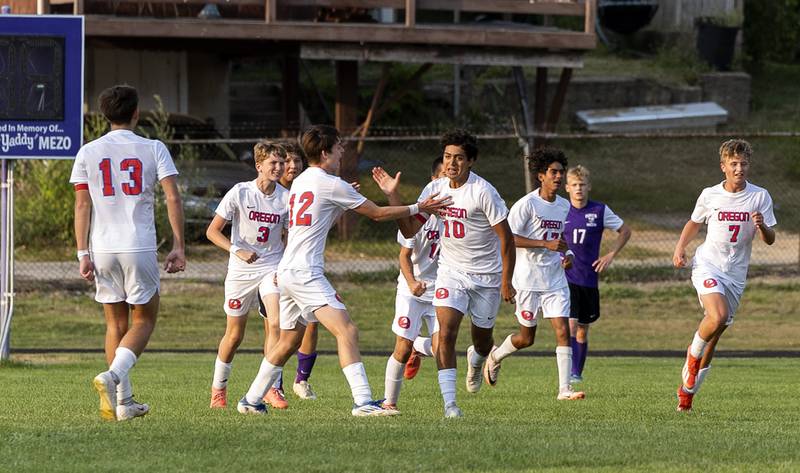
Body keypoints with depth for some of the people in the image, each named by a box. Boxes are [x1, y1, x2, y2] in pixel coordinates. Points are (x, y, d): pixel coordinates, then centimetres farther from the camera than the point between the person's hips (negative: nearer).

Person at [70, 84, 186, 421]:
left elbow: (82, 205, 2)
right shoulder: (153, 149, -1)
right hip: (140, 248, -2)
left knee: (116, 324, 13)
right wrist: (178, 247, -3)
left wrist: (83, 254, 4)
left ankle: (123, 403, 11)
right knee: (143, 321, 9)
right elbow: (172, 198, -6)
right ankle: (112, 376, -16)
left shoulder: (88, 153, 4)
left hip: (103, 250, 3)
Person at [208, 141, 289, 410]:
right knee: (234, 335, 6)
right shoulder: (240, 193, -9)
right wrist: (238, 251, -21)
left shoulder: (286, 198, -2)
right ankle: (218, 388, 28)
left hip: (272, 269, 1)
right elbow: (212, 231, -7)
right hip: (241, 273, -1)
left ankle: (271, 388, -13)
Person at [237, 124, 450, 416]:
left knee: (289, 341, 22)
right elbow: (377, 214, -1)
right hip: (305, 273, -9)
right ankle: (363, 401, -29)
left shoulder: (300, 182, 17)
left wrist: (344, 200, 25)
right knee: (347, 331, -17)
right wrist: (418, 208, 8)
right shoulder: (330, 184, -9)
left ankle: (251, 401, 30)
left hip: (287, 271, 9)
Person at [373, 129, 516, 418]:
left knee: (482, 341, 12)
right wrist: (392, 196, -10)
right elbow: (409, 230, 2)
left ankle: (476, 360, 51)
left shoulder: (483, 192, -18)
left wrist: (506, 282, -14)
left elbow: (506, 237, -14)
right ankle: (450, 403, -17)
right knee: (445, 334, -17)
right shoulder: (435, 189, -2)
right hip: (451, 272, 3)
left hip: (486, 276, -3)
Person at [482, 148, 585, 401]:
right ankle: (495, 356, 36)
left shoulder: (564, 206, 10)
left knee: (563, 330, -9)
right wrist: (546, 244, -23)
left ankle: (564, 388, -10)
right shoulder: (527, 204, -11)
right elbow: (508, 238, -17)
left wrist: (566, 254, 4)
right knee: (526, 337, 5)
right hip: (528, 279, -5)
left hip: (556, 280, 5)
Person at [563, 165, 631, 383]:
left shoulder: (600, 211, -1)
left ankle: (578, 372, 25)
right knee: (570, 324, -17)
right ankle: (571, 372, -22)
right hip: (565, 277, -2)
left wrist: (610, 255, 2)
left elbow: (625, 231, 11)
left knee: (583, 330, 11)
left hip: (589, 278, 2)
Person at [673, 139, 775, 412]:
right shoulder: (710, 195, 0)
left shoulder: (760, 197, 0)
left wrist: (762, 226, -21)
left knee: (715, 333, 7)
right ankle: (694, 353, 0)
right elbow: (694, 223, 19)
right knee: (718, 316, -29)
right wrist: (680, 248, 4)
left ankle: (688, 389, 23)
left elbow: (769, 240, 1)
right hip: (707, 265, -2)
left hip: (736, 274, 2)